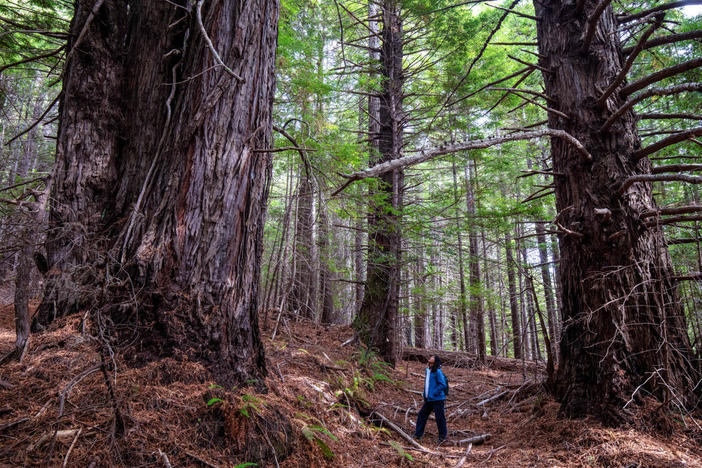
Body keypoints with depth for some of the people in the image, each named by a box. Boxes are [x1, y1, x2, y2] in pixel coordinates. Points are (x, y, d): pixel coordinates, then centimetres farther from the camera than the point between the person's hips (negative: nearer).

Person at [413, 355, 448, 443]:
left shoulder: (438, 372, -16)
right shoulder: (427, 370, 10)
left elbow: (443, 385, -21)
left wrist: (434, 393, -19)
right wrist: (425, 393, 15)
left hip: (437, 399, -9)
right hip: (428, 399, 9)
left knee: (439, 417, 1)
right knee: (422, 415, 11)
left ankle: (442, 436, 17)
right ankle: (418, 434, 21)